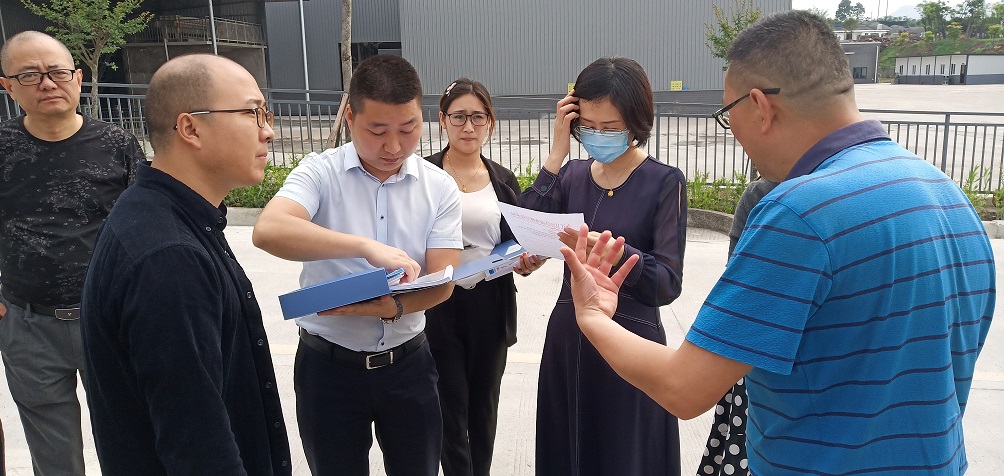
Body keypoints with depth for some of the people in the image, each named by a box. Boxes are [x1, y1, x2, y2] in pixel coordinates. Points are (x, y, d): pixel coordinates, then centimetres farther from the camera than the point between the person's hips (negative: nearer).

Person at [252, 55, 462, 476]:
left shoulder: (439, 188, -4)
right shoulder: (320, 172, -11)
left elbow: (442, 282, -9)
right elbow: (268, 231, -30)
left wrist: (392, 307, -28)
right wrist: (368, 247, -39)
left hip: (408, 363, 2)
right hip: (329, 365, -2)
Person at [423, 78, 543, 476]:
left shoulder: (503, 181, 6)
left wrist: (527, 262, -11)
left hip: (490, 306, 3)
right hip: (437, 306, -3)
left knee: (483, 406, 15)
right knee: (451, 408, 3)